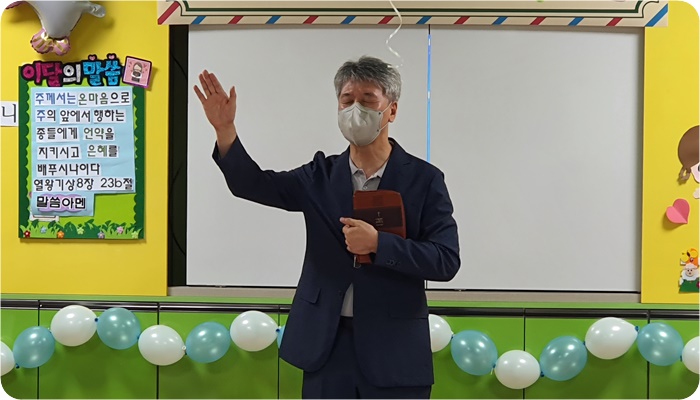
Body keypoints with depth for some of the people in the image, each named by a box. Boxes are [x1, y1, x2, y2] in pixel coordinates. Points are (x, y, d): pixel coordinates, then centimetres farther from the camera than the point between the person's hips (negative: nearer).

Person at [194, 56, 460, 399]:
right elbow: (252, 184, -3)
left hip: (395, 348, -2)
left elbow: (447, 260, -8)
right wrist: (225, 129, -18)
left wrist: (378, 244, -19)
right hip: (327, 344, 3)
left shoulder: (424, 178, -2)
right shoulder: (321, 175, 7)